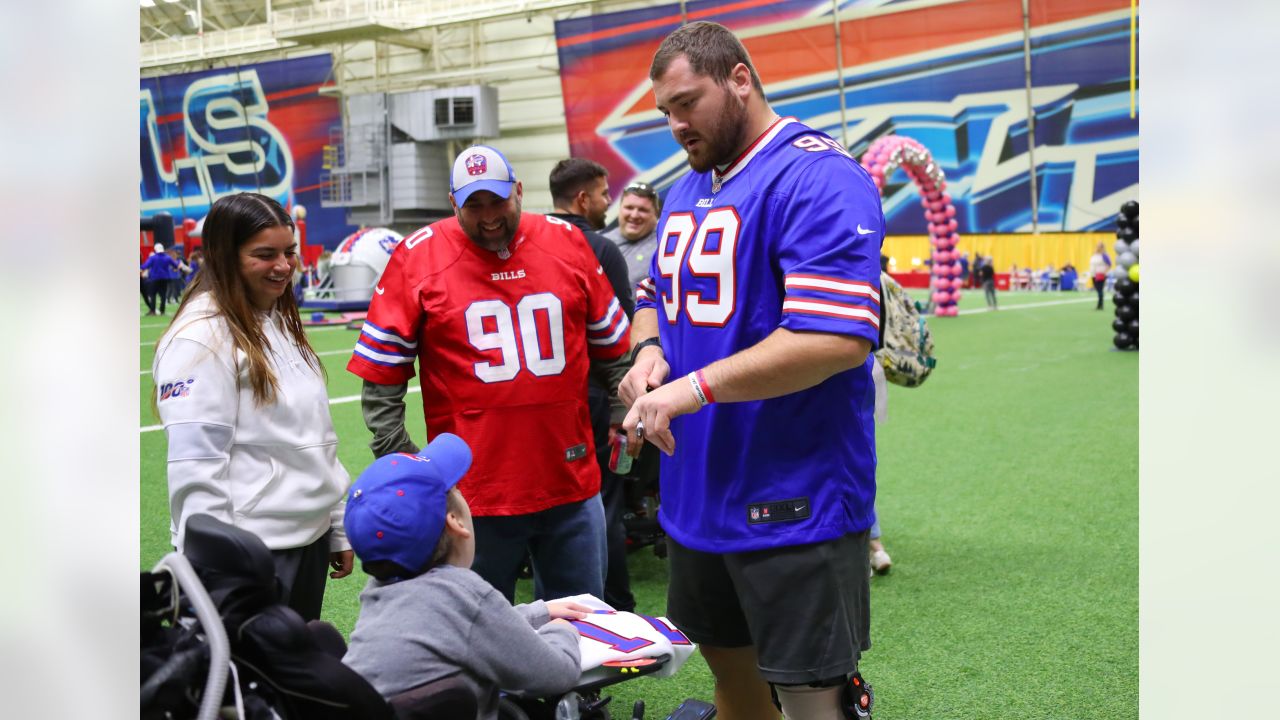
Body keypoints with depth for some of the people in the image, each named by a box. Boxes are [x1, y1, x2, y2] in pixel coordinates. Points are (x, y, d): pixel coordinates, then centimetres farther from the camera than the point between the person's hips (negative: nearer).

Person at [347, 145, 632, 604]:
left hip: (573, 482, 3)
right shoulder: (418, 257, -4)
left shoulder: (566, 242, 4)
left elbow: (612, 354, 14)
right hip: (476, 493, -2)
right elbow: (380, 384, -2)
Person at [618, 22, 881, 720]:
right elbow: (655, 293, 23)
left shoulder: (817, 177, -16)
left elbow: (836, 337, -26)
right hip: (697, 496, 9)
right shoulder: (687, 190, 12)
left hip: (792, 505, -8)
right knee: (728, 664, 23)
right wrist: (649, 351, -1)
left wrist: (693, 388, -24)